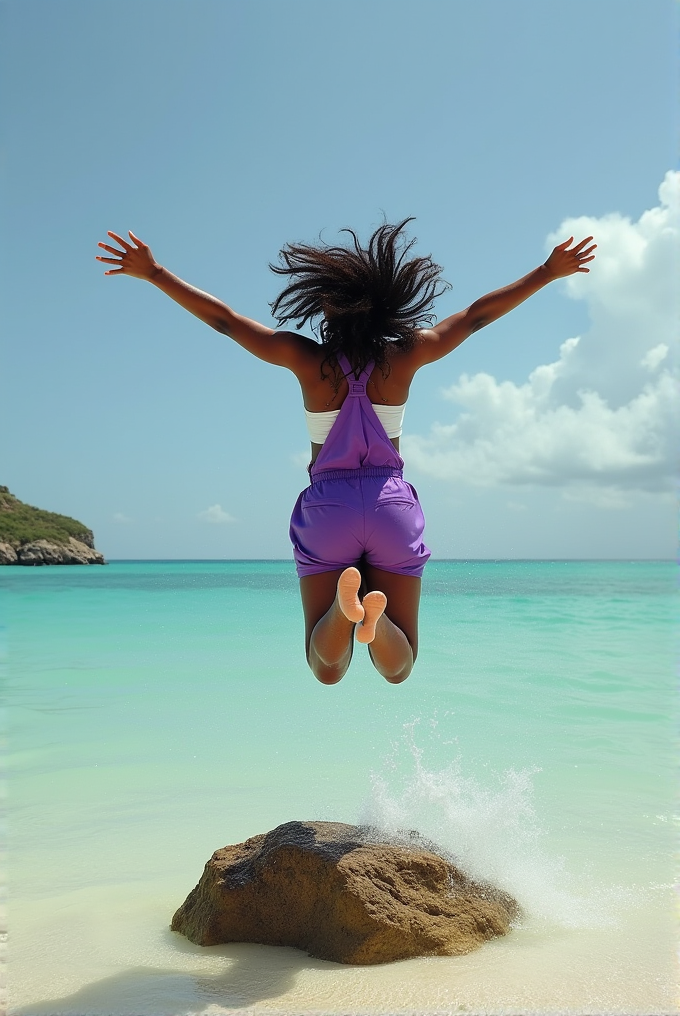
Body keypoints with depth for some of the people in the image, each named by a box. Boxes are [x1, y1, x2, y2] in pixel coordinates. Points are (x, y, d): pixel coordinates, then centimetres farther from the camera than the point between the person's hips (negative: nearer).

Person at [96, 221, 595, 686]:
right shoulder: (404, 358, -4)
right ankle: (376, 618, -30)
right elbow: (476, 314, 4)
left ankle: (343, 605, -34)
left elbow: (222, 317, -2)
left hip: (327, 507, 0)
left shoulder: (308, 361, -6)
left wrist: (153, 272, 8)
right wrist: (548, 272, 14)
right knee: (398, 668, 6)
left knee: (326, 669, 2)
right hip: (392, 505, 1)